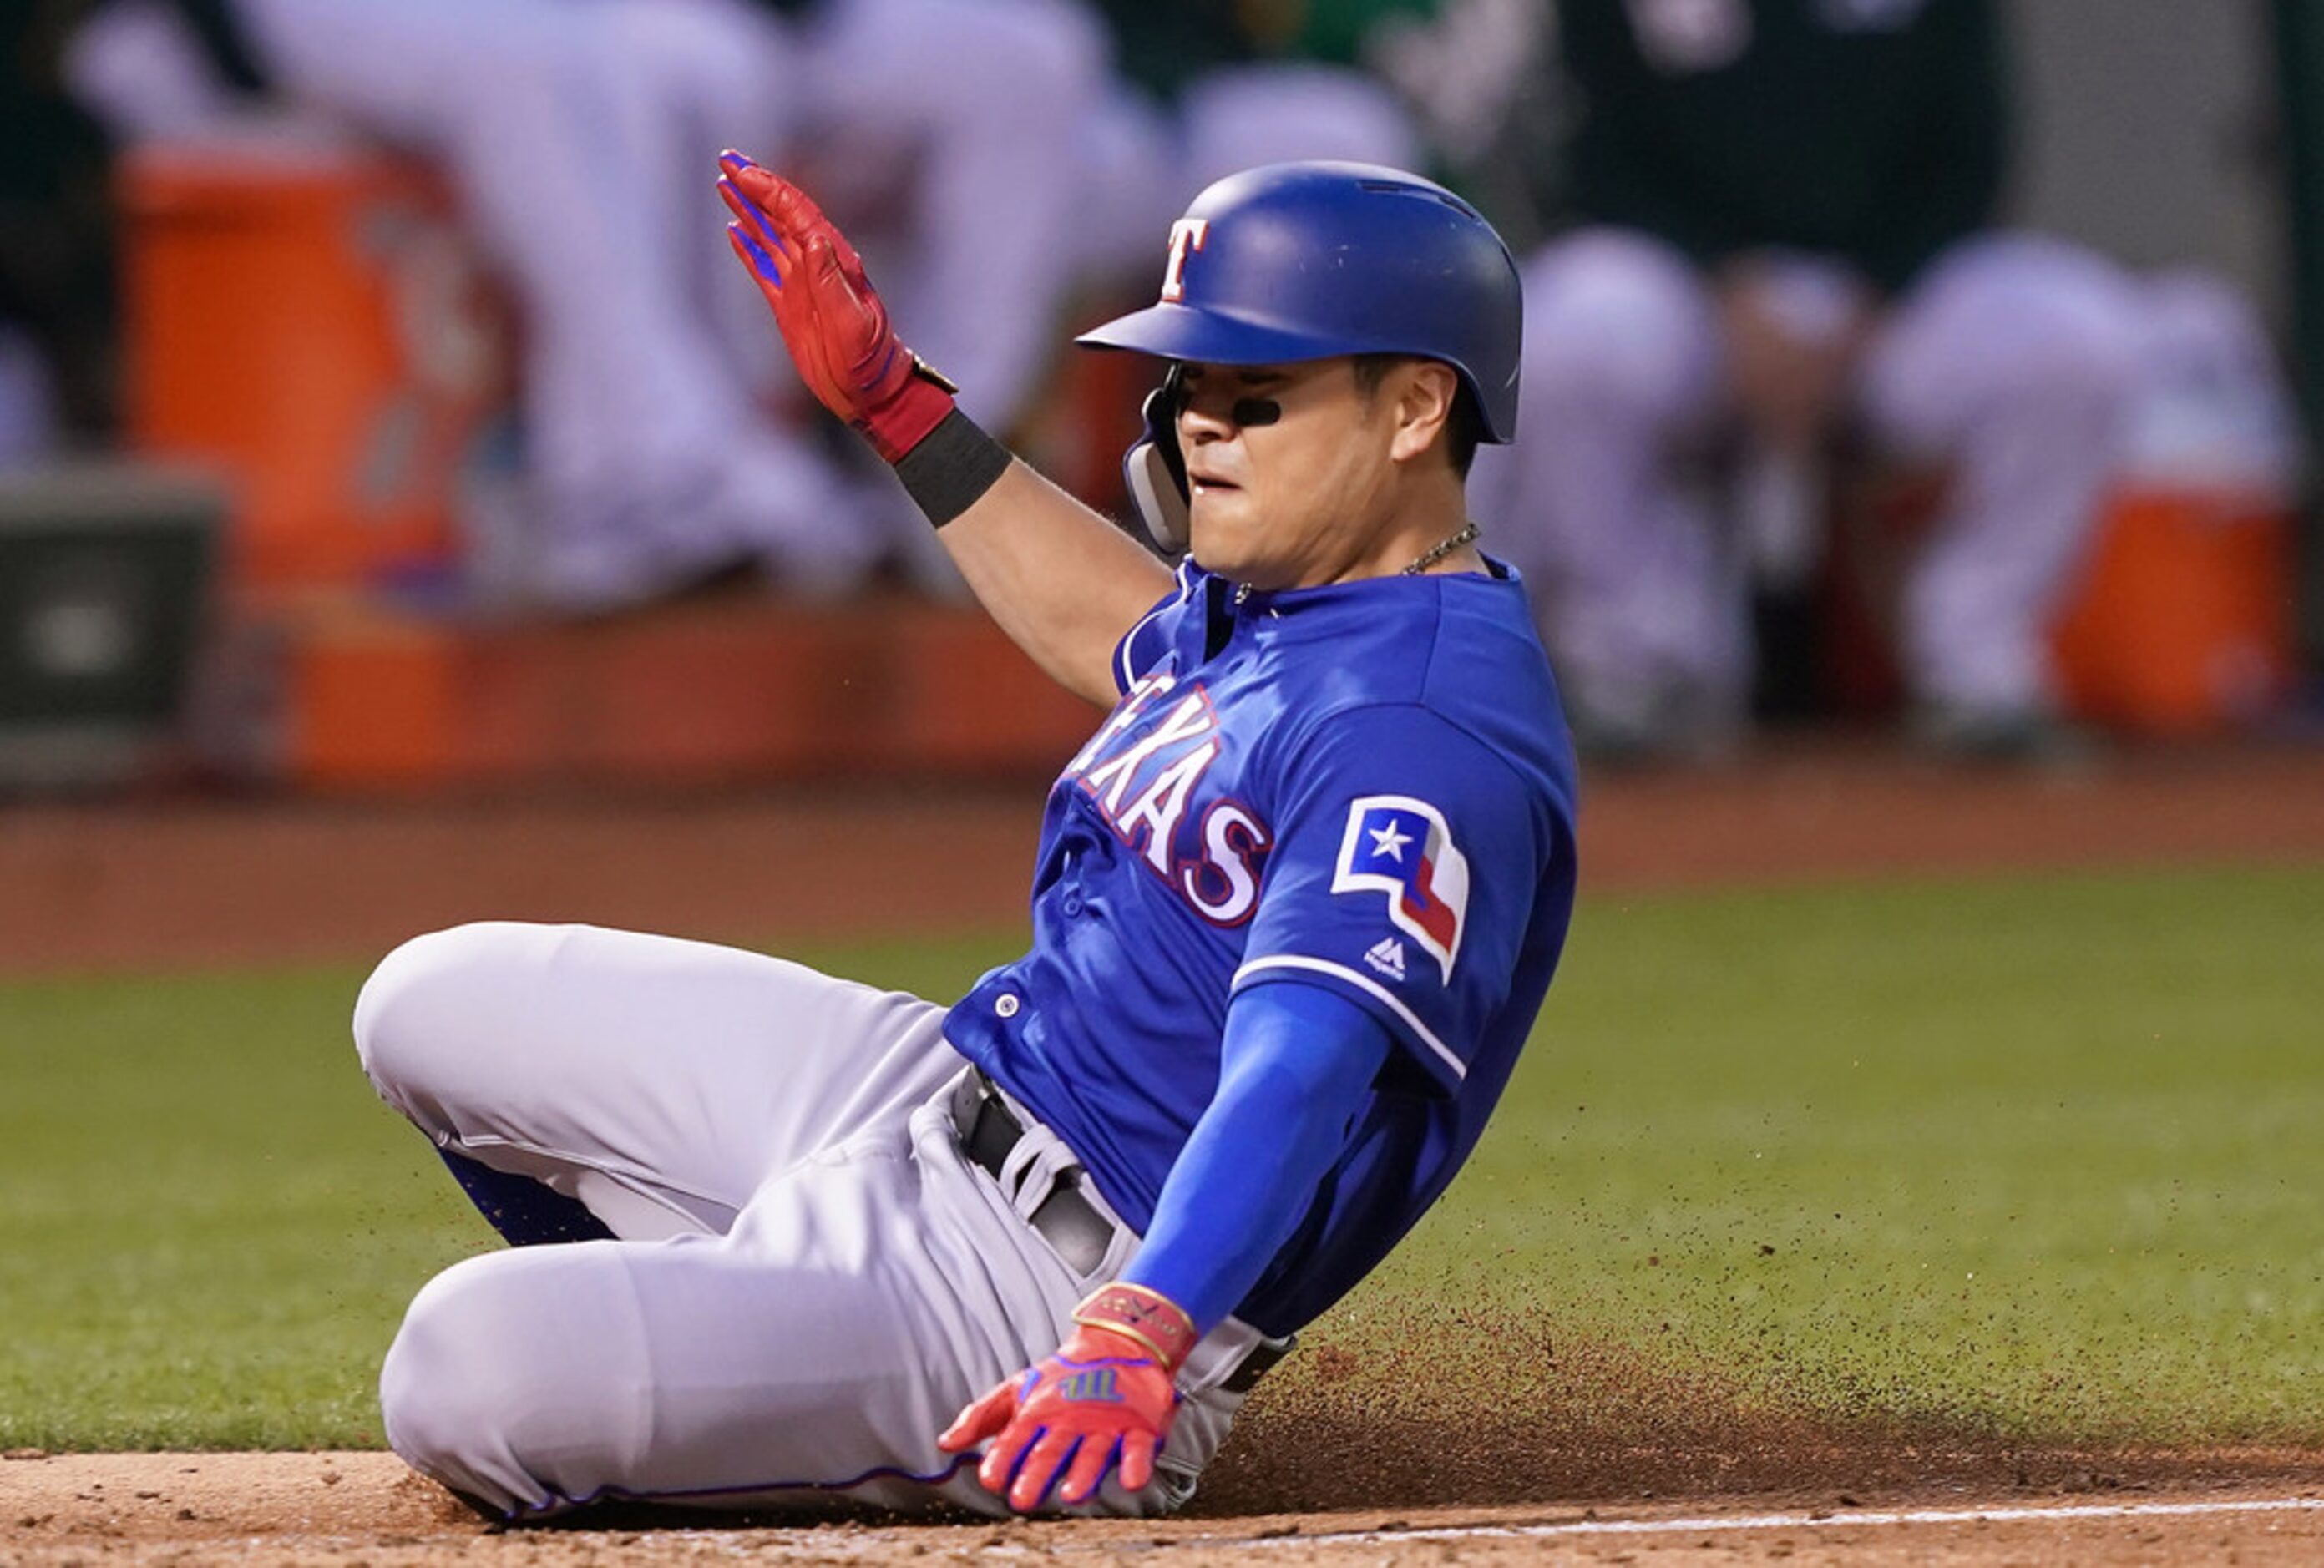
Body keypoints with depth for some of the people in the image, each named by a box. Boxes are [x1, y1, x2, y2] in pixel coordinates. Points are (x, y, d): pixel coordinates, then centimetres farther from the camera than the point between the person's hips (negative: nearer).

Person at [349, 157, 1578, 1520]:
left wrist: (1133, 1341, -49)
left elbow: (1299, 1070, -35)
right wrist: (893, 401, 32)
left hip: (1065, 1288, -11)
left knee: (469, 1376, -27)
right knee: (437, 1004, 18)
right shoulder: (1267, 603, 10)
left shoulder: (1428, 732, -22)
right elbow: (1129, 643, 36)